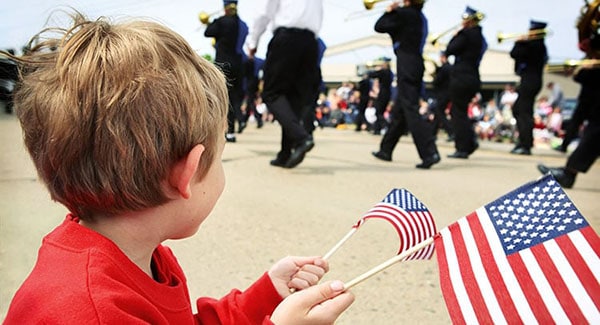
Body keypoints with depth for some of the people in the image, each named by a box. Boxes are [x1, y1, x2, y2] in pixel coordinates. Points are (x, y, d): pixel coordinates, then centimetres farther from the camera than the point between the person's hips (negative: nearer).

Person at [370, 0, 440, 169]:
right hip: (417, 64, 9)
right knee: (399, 110, 15)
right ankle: (386, 149, 25)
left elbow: (379, 27, -5)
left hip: (406, 65, -9)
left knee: (410, 110, -12)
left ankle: (429, 153, -21)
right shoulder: (420, 16, 16)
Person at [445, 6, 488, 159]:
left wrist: (454, 37, 4)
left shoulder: (466, 33, -10)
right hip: (473, 79, 8)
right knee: (459, 111, 18)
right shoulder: (480, 37, 16)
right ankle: (471, 140, 11)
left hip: (461, 77, -8)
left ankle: (462, 148, -3)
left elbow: (450, 51, -11)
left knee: (458, 113, -3)